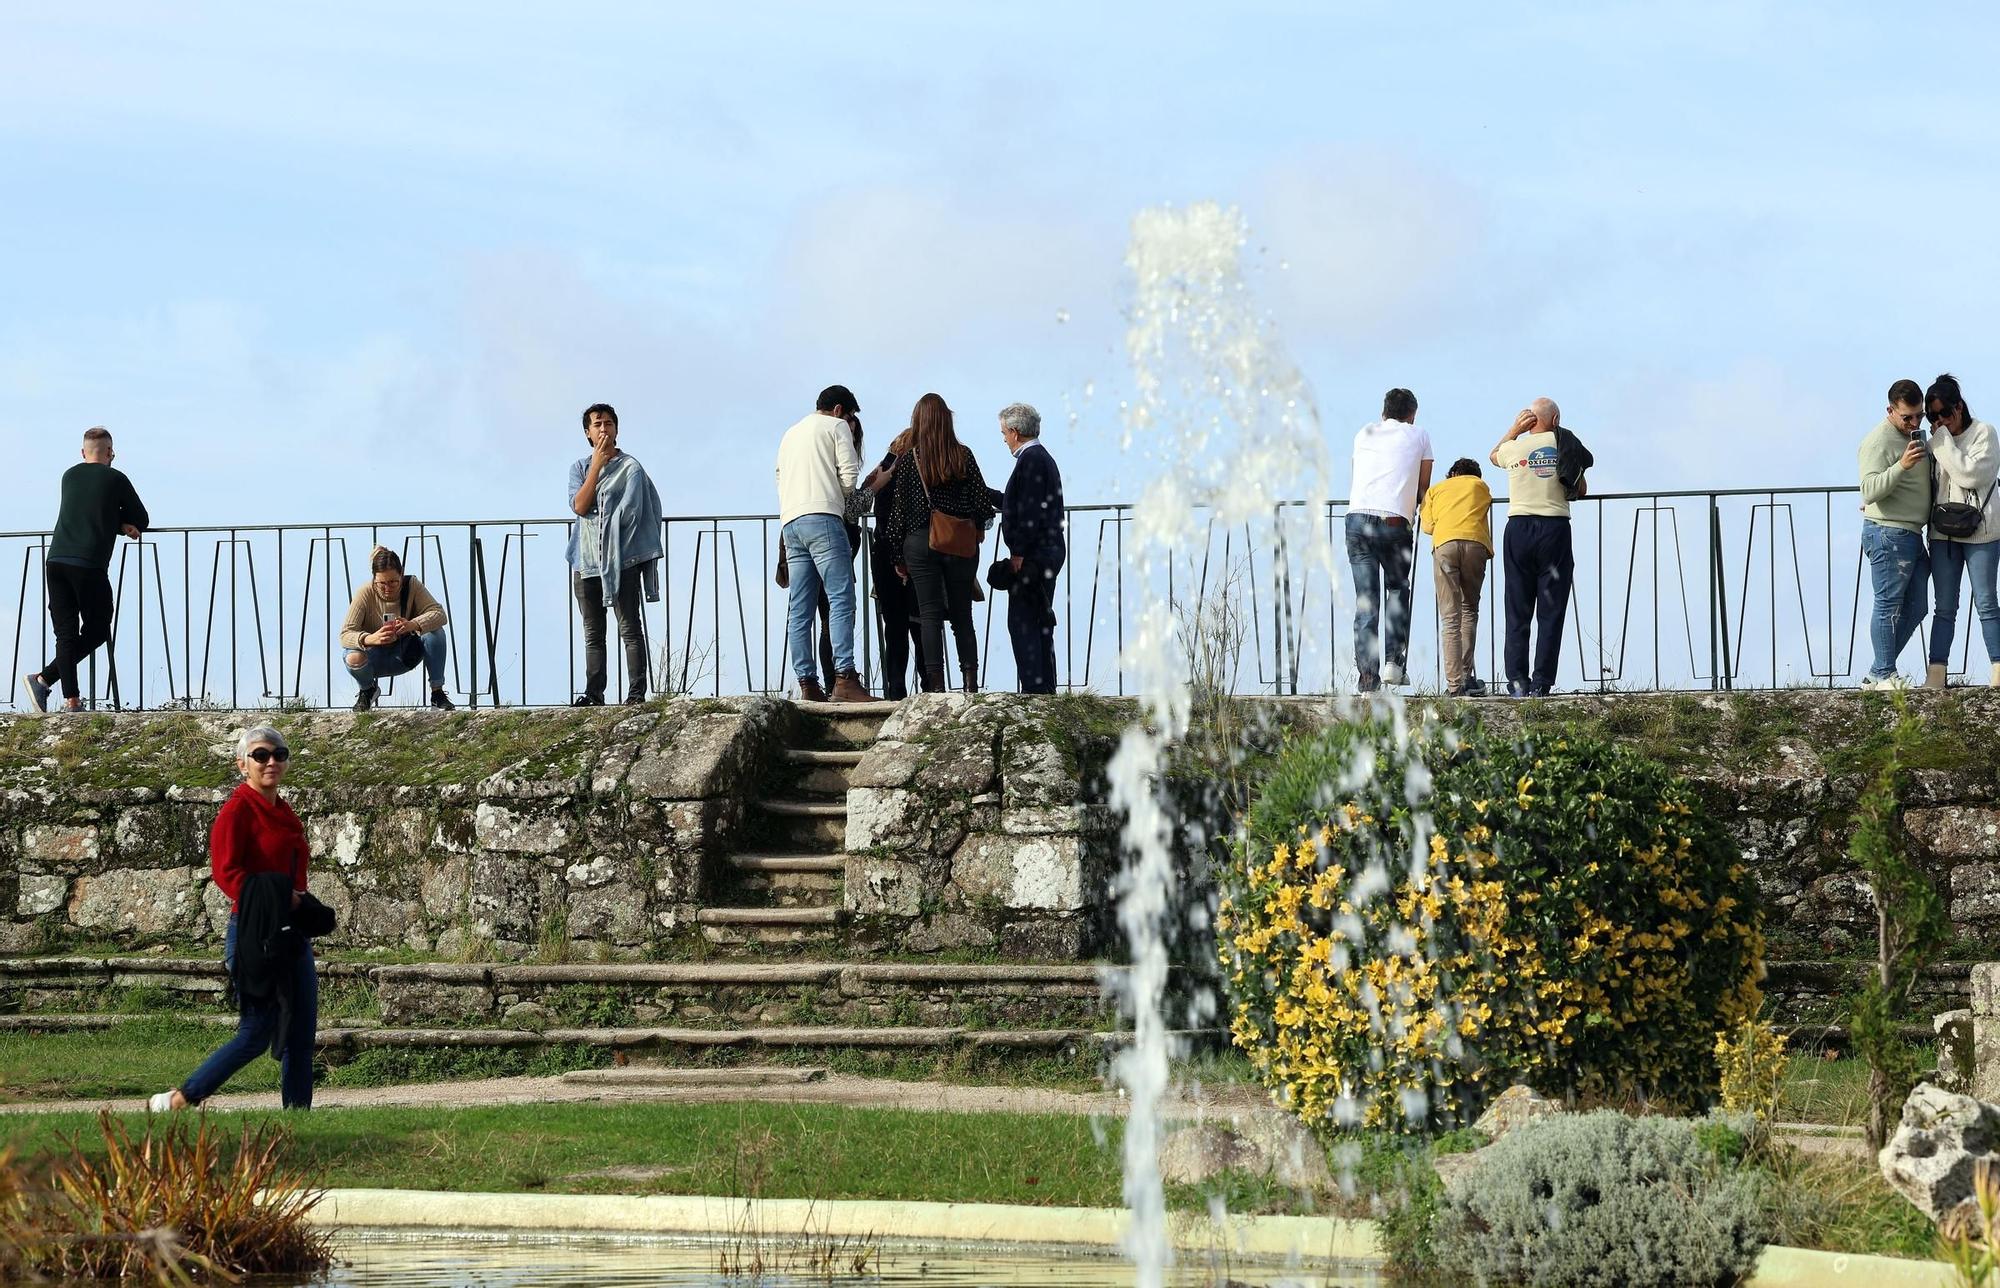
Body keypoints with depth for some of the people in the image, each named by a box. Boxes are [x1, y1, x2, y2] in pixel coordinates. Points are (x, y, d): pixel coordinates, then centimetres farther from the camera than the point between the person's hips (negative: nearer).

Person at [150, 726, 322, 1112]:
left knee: (302, 1035, 6)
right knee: (257, 1033, -7)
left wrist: (303, 905, 7)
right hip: (256, 933, -9)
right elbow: (226, 873, -18)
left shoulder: (284, 814, 16)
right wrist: (278, 900, -22)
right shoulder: (238, 810, -9)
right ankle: (176, 1102, 2)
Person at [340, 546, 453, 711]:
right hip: (377, 656, -1)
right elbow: (345, 635, -28)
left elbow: (439, 614, -28)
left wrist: (413, 625, -49)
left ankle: (437, 693, -14)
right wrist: (371, 639, -50)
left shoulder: (412, 586, -18)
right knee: (354, 659, -35)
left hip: (405, 655, 1)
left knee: (436, 633, -26)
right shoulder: (365, 594, -23)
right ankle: (368, 690, 1)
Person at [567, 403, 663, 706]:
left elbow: (628, 512, -4)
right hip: (586, 561, 5)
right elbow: (579, 507, -3)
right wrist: (596, 465, -5)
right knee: (593, 634, 7)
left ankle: (636, 694, -9)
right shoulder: (580, 468, 14)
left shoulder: (630, 467, 2)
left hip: (621, 559, -5)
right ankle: (594, 695, 9)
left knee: (630, 630, -7)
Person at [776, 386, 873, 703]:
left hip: (790, 522, 7)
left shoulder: (789, 435, 30)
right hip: (823, 518, -7)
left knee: (799, 610, 3)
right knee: (841, 599, -13)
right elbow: (849, 475, -1)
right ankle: (844, 677, -25)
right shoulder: (836, 427, 8)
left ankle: (806, 684, -2)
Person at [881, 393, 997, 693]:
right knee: (962, 614, 8)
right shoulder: (963, 455, -1)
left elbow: (898, 510, -1)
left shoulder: (907, 461, -3)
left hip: (920, 544, -1)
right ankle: (971, 682, 1)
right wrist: (973, 528, 20)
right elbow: (982, 502, 1)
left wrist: (898, 555, 7)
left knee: (929, 615, 0)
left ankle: (935, 684, -6)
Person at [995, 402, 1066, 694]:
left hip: (1032, 557, -11)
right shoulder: (1042, 457, 18)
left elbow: (1030, 511, -20)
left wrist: (1019, 553, -20)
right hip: (1049, 553, 11)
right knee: (1039, 623, 14)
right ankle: (1045, 688, 17)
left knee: (1022, 623, -10)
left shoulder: (1030, 460, -14)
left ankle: (1034, 687, -13)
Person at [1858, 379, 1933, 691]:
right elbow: (1870, 490, -24)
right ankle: (1883, 676, -4)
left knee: (1915, 607, 9)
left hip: (1911, 534, 10)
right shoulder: (1879, 441, -13)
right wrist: (1901, 465, -34)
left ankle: (1877, 675, 13)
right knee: (1889, 604, -7)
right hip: (1888, 534, -10)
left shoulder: (1917, 434, 17)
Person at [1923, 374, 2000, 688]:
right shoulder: (1935, 443, 10)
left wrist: (1943, 440, -12)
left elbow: (1969, 473, -17)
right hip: (1943, 533, 4)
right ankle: (1935, 676, 1)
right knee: (1944, 608, 4)